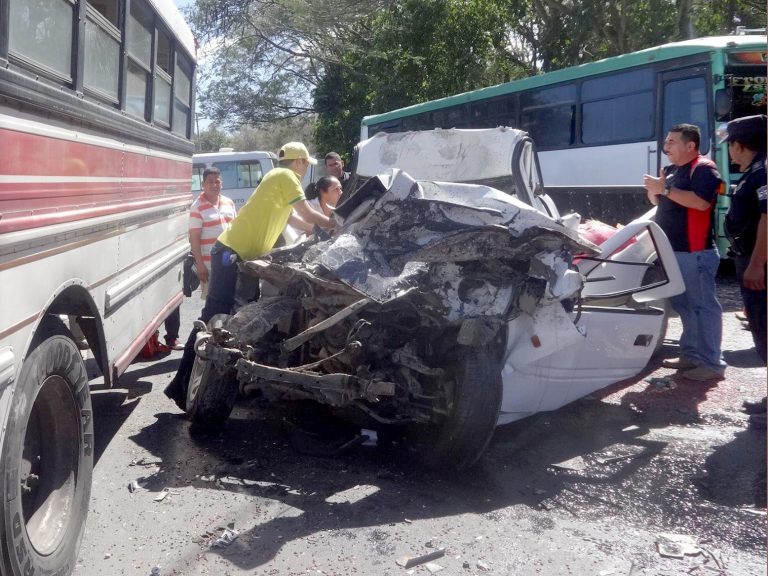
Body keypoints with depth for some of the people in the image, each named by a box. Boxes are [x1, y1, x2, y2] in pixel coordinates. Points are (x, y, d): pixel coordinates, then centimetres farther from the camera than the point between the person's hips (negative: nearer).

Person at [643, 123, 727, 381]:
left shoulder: (704, 168, -11)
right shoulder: (671, 170, 17)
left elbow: (701, 201, -27)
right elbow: (659, 202, 22)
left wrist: (664, 188, -23)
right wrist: (654, 189, 0)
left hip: (695, 252, -10)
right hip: (673, 250, 10)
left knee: (703, 306, -7)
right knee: (684, 305, 15)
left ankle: (712, 363, -5)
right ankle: (691, 355, 24)